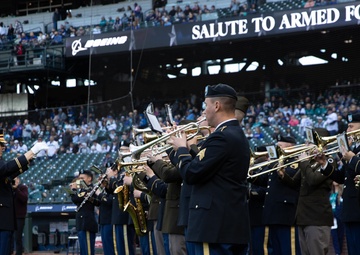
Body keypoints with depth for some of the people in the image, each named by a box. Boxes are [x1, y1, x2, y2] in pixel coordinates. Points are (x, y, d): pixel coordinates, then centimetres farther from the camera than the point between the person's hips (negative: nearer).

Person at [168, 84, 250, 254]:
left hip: (215, 227, -10)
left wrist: (181, 149, 0)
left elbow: (191, 175, -16)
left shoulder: (221, 137, -15)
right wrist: (190, 148, 15)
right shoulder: (237, 135, 16)